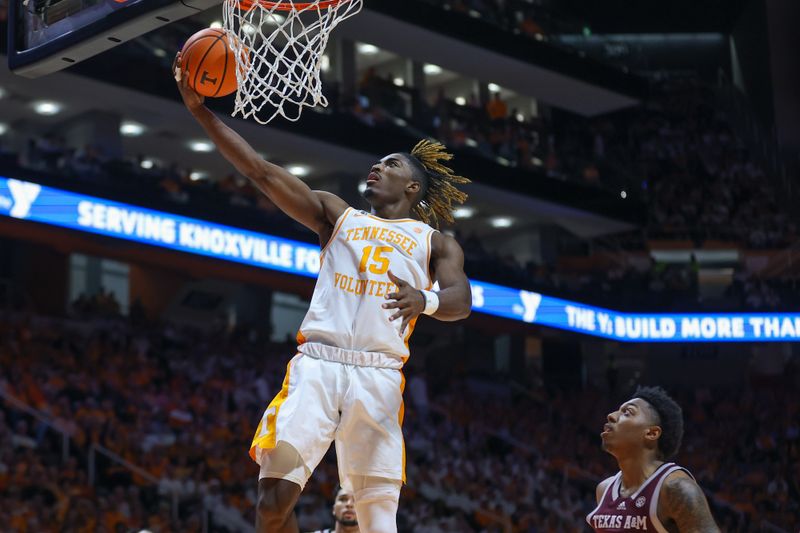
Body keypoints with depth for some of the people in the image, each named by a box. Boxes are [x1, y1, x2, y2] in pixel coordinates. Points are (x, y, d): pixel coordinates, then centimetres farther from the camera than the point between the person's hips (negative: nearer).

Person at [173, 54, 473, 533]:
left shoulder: (435, 242, 18)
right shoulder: (338, 215, 23)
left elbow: (460, 300, 1)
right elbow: (262, 171, 16)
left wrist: (425, 299, -23)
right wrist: (201, 110, 9)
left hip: (379, 376, -1)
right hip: (316, 366, 1)